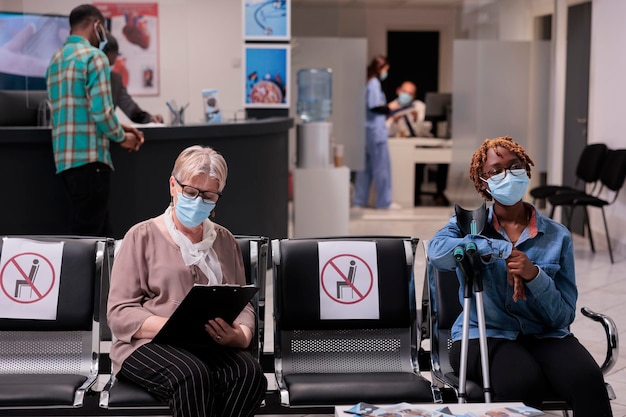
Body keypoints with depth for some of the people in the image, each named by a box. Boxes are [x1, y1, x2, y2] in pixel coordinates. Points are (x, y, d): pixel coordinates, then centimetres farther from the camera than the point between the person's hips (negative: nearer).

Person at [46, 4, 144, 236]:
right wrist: (121, 137, 1)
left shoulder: (56, 60, 17)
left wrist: (118, 129, 19)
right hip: (88, 156, -8)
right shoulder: (93, 56, -9)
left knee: (97, 229, 15)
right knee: (89, 232, -5)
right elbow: (100, 111, -17)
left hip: (66, 157, 9)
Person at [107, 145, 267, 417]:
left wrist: (241, 335, -9)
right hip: (149, 344, -3)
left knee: (249, 372, -31)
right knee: (192, 375, -38)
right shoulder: (142, 237, 7)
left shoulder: (224, 241, 20)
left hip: (213, 345, 4)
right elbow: (119, 313, -1)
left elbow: (242, 303, 16)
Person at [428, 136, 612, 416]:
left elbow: (563, 316, 2)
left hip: (545, 336, 2)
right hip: (483, 335, -1)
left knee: (587, 380, -30)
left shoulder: (557, 236, 7)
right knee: (524, 382, -35)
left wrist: (535, 276, -16)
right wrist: (501, 250, -18)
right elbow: (437, 251, -17)